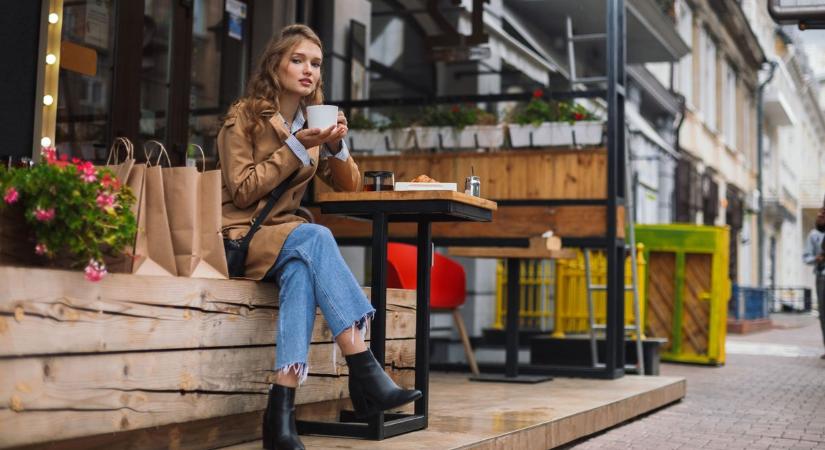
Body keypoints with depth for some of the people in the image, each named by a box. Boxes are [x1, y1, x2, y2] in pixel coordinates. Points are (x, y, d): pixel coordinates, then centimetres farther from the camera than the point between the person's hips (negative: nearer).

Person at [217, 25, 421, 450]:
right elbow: (243, 191, -11)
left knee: (302, 268, -34)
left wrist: (336, 146, -9)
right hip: (238, 236, -4)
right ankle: (363, 368, -39)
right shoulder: (243, 116, -3)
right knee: (313, 236, -34)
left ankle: (282, 407, -44)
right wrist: (295, 147, -17)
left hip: (286, 239, 4)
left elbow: (349, 186, 10)